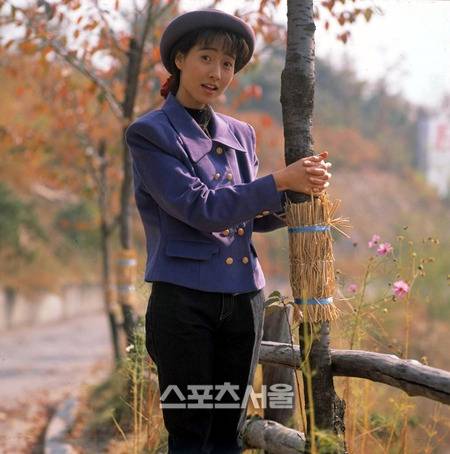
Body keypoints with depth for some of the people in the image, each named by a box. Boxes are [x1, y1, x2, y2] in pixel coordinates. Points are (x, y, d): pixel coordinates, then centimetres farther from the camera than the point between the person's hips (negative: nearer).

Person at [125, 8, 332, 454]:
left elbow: (256, 215, 15)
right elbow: (201, 207, -16)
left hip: (243, 299, 6)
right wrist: (280, 181, -19)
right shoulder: (149, 134, -5)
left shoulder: (240, 134, 13)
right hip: (183, 300, -5)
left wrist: (302, 192, -5)